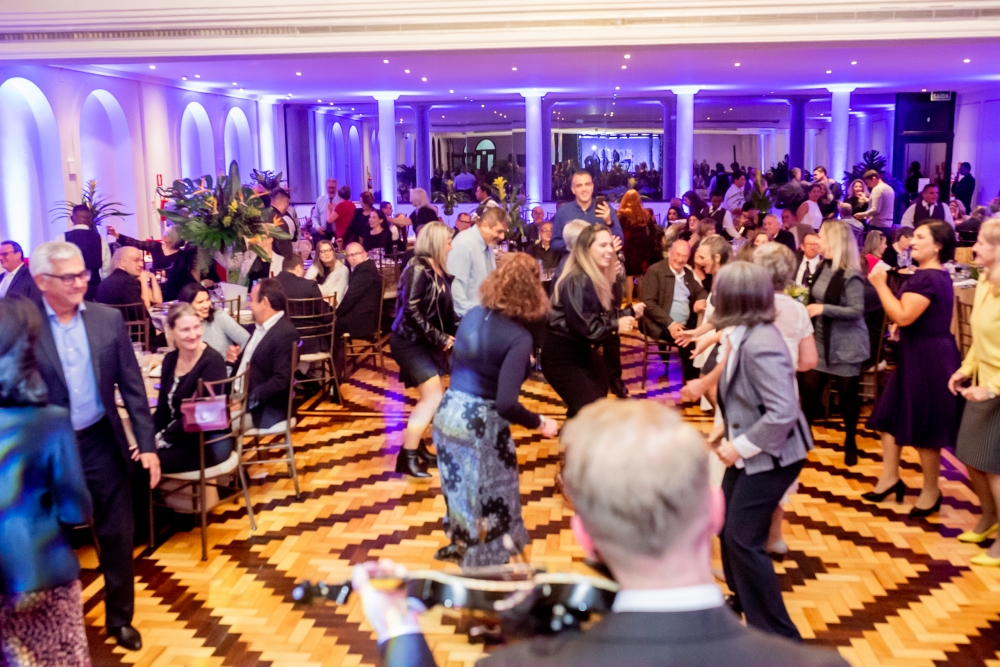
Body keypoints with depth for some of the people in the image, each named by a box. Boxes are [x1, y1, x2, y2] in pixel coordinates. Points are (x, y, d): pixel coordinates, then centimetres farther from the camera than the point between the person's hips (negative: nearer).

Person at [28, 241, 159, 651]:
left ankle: (120, 617, 30)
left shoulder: (108, 319, -2)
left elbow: (132, 385, 0)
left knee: (117, 535, 10)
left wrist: (147, 442, -3)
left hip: (102, 442, 2)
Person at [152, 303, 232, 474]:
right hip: (179, 438, 6)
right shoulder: (170, 359, 5)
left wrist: (161, 439, -18)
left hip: (209, 444, -6)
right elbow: (163, 407, 8)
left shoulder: (212, 362, -16)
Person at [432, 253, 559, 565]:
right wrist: (539, 423, -10)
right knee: (490, 497, 13)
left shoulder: (473, 314, 0)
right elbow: (505, 405, -26)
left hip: (448, 412, 7)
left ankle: (461, 545, 49)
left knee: (459, 490, 27)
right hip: (480, 424, -7)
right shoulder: (519, 337, -21)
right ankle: (485, 562, 29)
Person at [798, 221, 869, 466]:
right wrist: (808, 306, 1)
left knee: (847, 394, 8)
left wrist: (823, 309, -24)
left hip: (845, 345, -6)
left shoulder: (851, 275, -20)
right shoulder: (823, 267, 3)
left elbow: (857, 311, -22)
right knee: (809, 388, 5)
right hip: (821, 340, 6)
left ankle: (850, 442, 26)